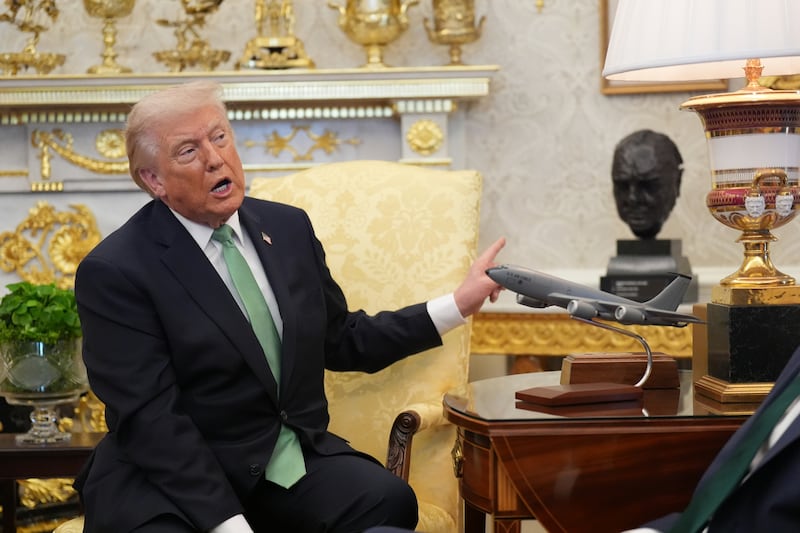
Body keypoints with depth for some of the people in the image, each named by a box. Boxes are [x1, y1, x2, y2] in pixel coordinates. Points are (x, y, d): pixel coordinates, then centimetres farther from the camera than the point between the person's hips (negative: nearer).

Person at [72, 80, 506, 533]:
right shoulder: (114, 273, -10)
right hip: (174, 479, -5)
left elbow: (342, 341, 21)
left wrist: (458, 305, 17)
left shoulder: (288, 227, 9)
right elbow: (152, 420, -16)